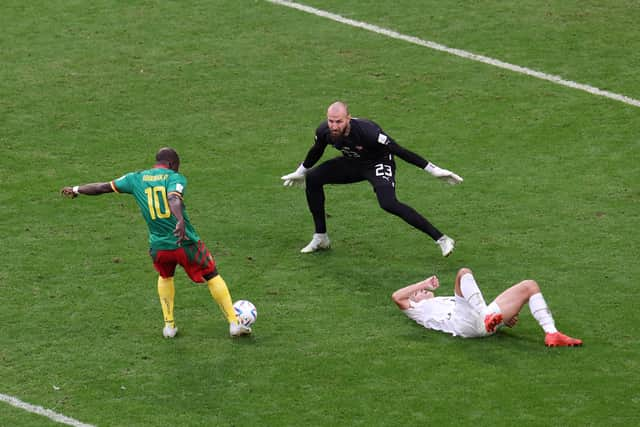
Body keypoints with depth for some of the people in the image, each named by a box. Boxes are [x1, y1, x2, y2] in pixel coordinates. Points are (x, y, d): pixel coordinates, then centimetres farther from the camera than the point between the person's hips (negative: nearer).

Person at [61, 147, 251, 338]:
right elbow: (173, 198, -28)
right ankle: (234, 324, 15)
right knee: (213, 277, 15)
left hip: (158, 246, 4)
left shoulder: (136, 179, 6)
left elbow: (103, 187, 14)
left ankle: (169, 325, 29)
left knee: (165, 277, 33)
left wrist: (76, 190, 30)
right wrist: (181, 221, -46)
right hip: (185, 242, -3)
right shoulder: (175, 178, -6)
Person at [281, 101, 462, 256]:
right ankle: (320, 238, 10)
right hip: (352, 164, 6)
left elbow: (399, 151, -31)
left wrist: (434, 170, -29)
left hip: (379, 163, -6)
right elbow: (316, 152, 5)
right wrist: (300, 172, 23)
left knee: (388, 203, -29)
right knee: (312, 178, -4)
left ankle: (441, 239, -27)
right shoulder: (324, 132, -20)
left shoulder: (366, 131, -36)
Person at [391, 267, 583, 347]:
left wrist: (506, 316, 13)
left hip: (487, 321, 6)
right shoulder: (420, 310, 31)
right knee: (464, 273, -24)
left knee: (529, 286, 1)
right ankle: (489, 318, -45)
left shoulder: (448, 301, 44)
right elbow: (396, 297, 14)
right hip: (466, 325, -6)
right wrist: (425, 283, 24)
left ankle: (551, 333, -18)